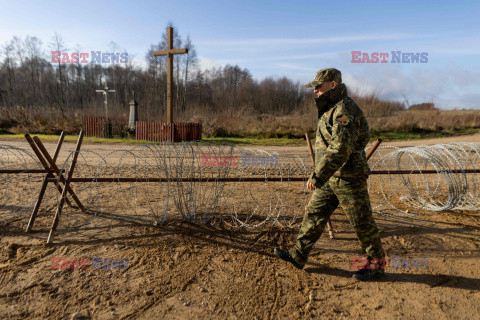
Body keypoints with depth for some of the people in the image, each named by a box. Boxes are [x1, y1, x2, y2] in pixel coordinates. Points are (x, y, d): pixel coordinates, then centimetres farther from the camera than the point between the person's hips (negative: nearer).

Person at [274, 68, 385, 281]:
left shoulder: (345, 109, -18)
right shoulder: (330, 110, 14)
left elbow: (341, 148, -28)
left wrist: (318, 176, -29)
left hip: (348, 178, -10)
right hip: (331, 179, 10)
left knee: (362, 223, 5)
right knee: (314, 214, 11)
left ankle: (376, 264, 25)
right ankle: (298, 256, 22)